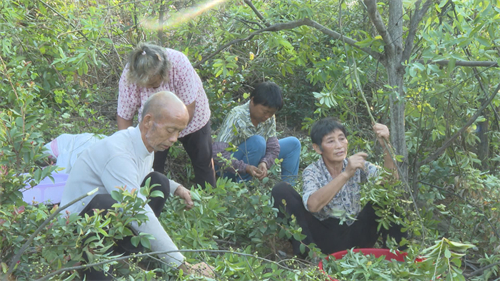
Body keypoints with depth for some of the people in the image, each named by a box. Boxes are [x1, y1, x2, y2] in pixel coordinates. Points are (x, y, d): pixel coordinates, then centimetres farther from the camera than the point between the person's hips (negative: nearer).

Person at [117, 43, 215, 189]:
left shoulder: (179, 63, -36)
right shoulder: (129, 76, -29)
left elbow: (188, 111, -29)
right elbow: (123, 117, -19)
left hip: (192, 120, -1)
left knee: (203, 162, 12)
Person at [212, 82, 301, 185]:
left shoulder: (270, 118, -6)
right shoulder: (237, 117, -26)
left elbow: (274, 147, -7)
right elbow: (217, 153, -32)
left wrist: (264, 163, -29)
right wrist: (246, 168, -40)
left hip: (250, 165, 7)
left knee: (293, 144, 0)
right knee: (257, 142, -34)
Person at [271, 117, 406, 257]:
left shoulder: (359, 166, 0)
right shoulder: (312, 172, -8)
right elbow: (313, 205, -30)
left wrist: (386, 146, -32)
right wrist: (346, 174, -38)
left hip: (355, 235, 2)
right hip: (325, 238, -2)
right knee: (281, 190, -19)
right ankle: (307, 252, -21)